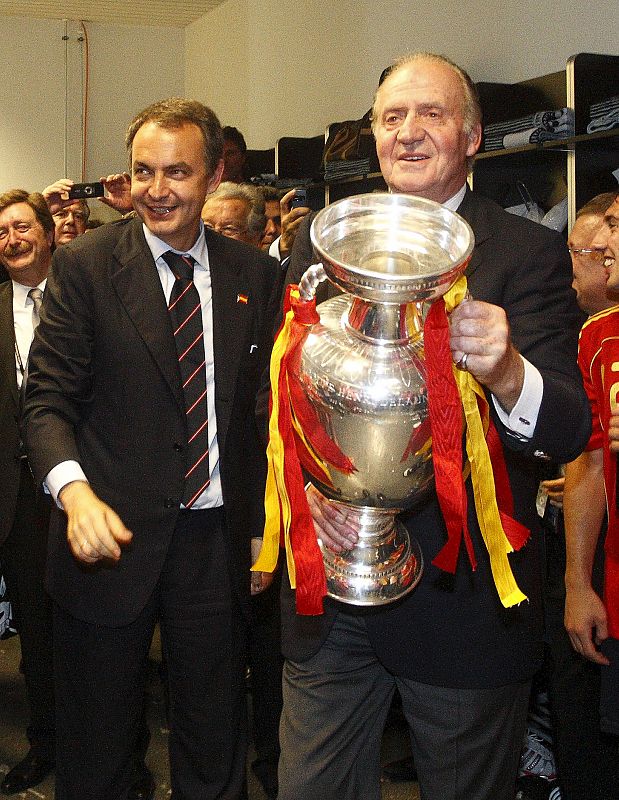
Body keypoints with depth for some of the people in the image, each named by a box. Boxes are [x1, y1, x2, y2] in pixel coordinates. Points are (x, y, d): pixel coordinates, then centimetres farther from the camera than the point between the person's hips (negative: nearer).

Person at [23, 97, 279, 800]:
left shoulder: (252, 273, 4)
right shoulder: (83, 265, -4)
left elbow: (263, 406, 8)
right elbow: (48, 400, -7)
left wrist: (261, 527, 8)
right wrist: (75, 491, -26)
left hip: (215, 538, 2)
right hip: (113, 536, -2)